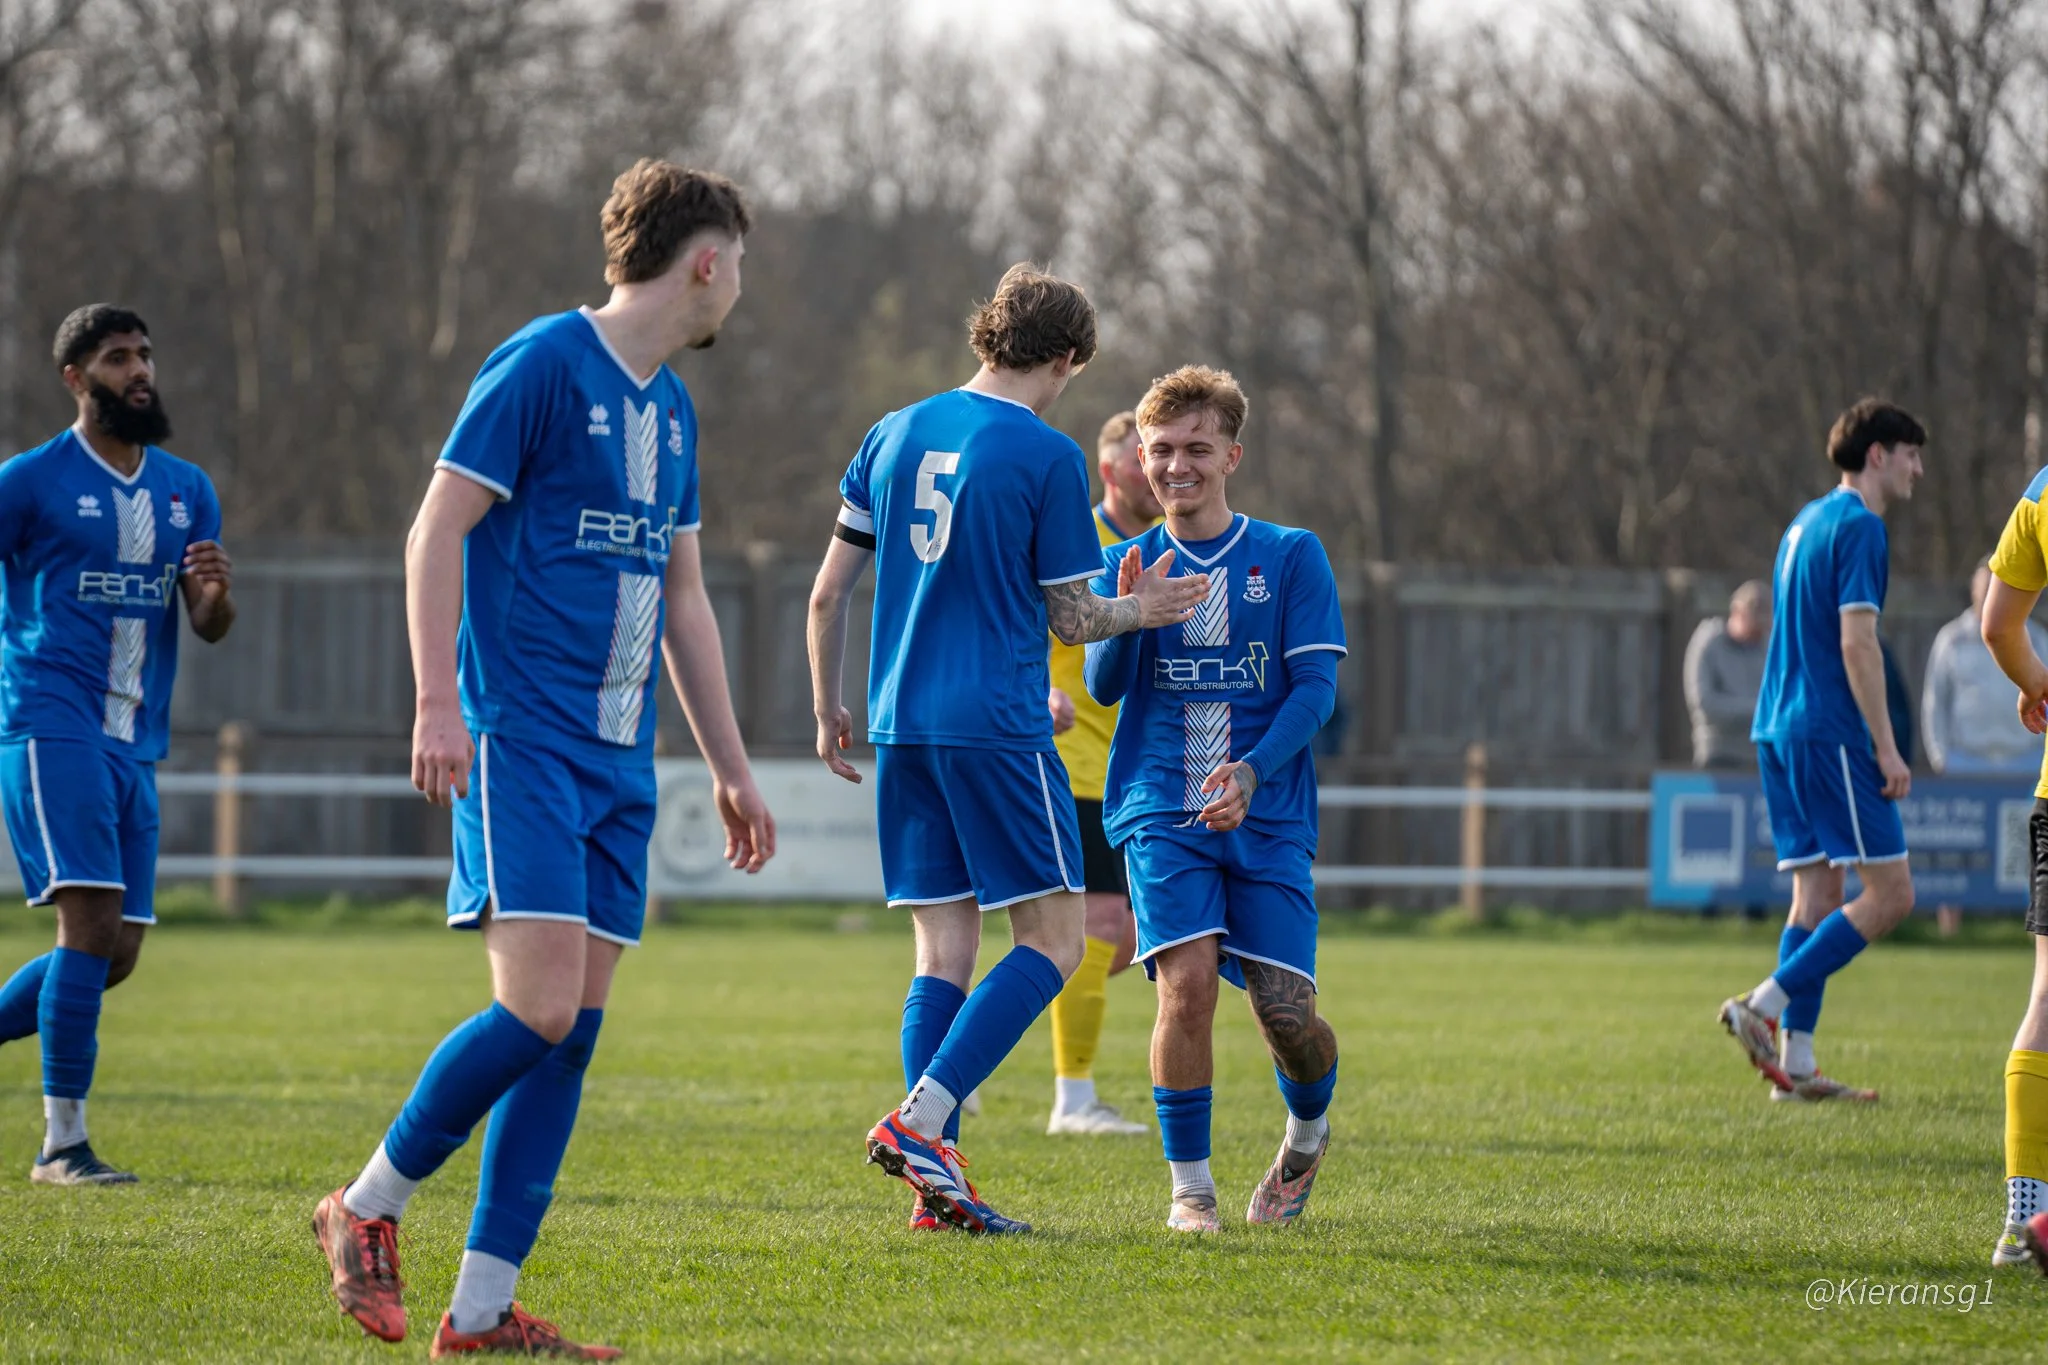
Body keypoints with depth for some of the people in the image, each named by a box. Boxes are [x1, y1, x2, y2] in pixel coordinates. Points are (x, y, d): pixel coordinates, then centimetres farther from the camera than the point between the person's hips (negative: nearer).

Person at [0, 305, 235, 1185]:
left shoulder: (187, 490, 14)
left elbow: (209, 628, 9)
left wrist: (217, 593, -13)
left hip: (134, 742, 7)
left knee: (114, 955, 5)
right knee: (92, 921, -17)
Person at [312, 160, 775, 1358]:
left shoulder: (671, 408, 17)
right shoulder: (543, 364, -7)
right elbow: (437, 531, -10)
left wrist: (729, 764, 24)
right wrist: (438, 704, -18)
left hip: (620, 761, 8)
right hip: (521, 739, -8)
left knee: (574, 1028, 2)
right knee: (539, 1007, -17)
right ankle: (369, 1208, 2)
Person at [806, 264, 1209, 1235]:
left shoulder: (894, 436, 10)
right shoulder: (1046, 456, -7)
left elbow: (828, 592, 12)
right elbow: (1071, 617, -1)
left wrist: (828, 710, 22)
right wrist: (1141, 611, 18)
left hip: (901, 726, 6)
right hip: (999, 724, -6)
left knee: (944, 952, 8)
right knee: (1053, 938, 0)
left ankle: (935, 1183, 0)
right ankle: (920, 1121, -15)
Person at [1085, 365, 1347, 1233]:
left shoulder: (1291, 558, 4)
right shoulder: (1127, 565, 9)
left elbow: (1316, 687, -3)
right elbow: (1102, 686, -1)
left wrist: (1253, 770, -19)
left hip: (1267, 816, 0)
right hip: (1161, 814, 0)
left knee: (1285, 1012, -7)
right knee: (1188, 979, -20)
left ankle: (1307, 1135, 27)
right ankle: (1189, 1186, -5)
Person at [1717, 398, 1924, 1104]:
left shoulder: (1806, 522, 19)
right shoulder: (1859, 527, -10)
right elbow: (1857, 644, -17)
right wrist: (1887, 748, -17)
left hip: (1780, 729, 10)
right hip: (1830, 734, -10)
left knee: (1817, 893, 9)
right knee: (1890, 893, -6)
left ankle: (1795, 1063, 4)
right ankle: (1764, 1006, -12)